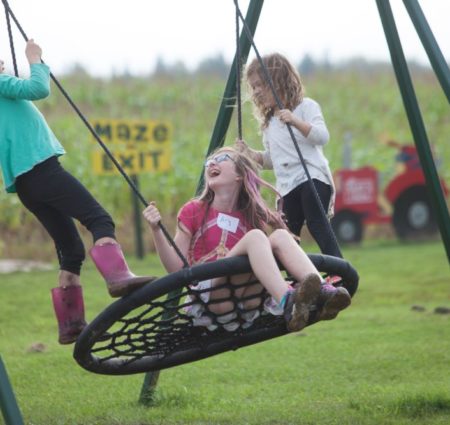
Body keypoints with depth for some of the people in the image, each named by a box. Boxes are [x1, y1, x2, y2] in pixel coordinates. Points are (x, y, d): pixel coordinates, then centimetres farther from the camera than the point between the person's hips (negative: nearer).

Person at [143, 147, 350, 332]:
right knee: (255, 236, -24)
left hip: (247, 300, 4)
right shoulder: (193, 211, 11)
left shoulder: (251, 218, 20)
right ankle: (287, 303, -51)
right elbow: (176, 268, 2)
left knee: (280, 235, -15)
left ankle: (322, 291, -41)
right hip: (212, 300, -3)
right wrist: (156, 230, -10)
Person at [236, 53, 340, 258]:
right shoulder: (269, 122, 22)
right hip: (287, 187, 8)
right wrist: (250, 153, 11)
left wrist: (295, 122, -28)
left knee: (316, 224, -24)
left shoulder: (305, 106, 1)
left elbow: (322, 136, -14)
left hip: (312, 177, -7)